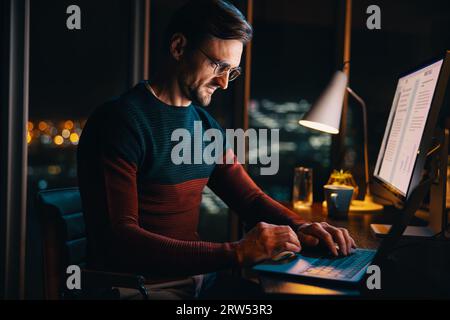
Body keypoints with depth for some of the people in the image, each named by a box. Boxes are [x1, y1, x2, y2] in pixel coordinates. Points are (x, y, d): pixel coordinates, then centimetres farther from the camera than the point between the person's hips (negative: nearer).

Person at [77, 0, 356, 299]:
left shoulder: (205, 124, 11)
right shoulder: (120, 121, -14)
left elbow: (250, 197, 14)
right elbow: (119, 240, -23)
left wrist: (299, 226, -7)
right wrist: (236, 253, -29)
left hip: (194, 271, 7)